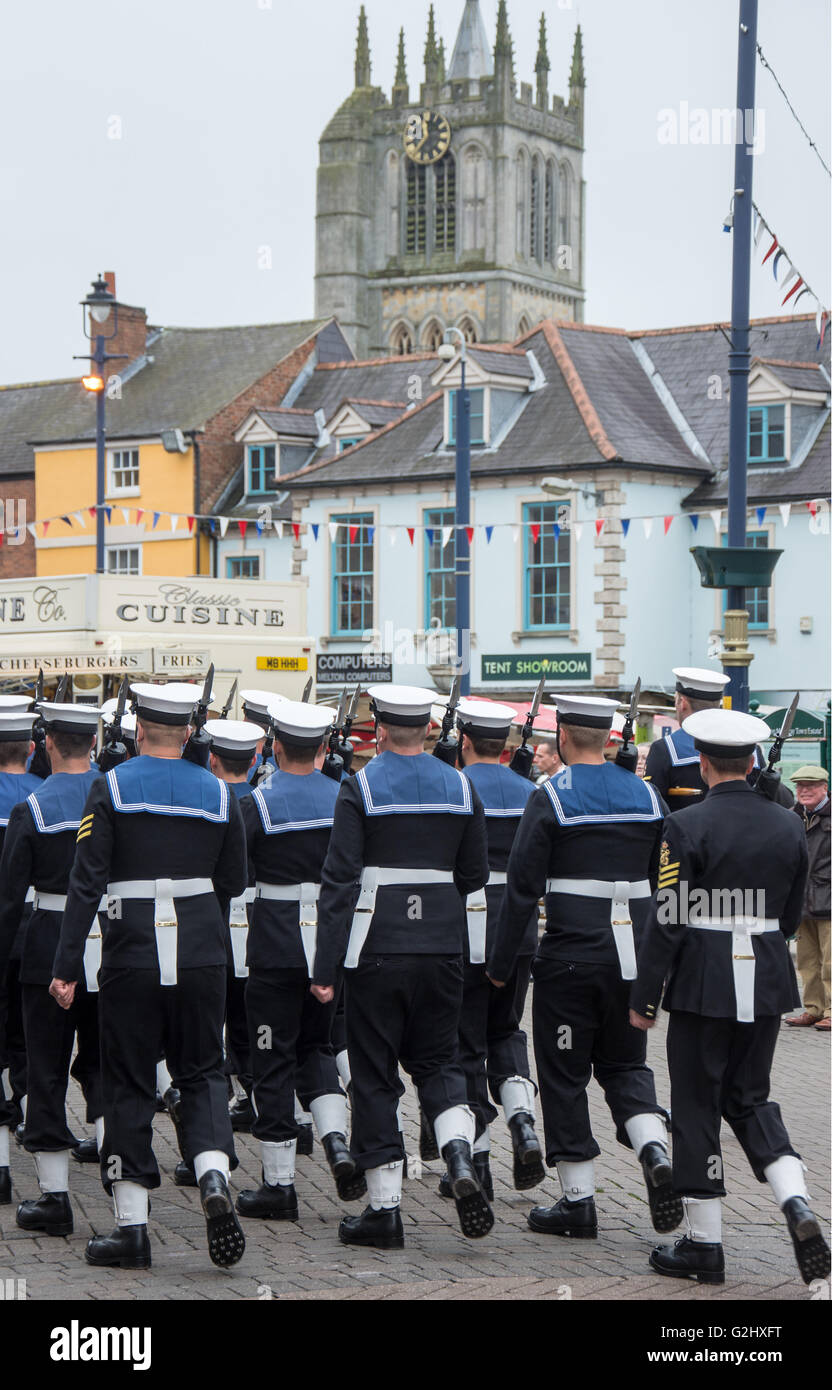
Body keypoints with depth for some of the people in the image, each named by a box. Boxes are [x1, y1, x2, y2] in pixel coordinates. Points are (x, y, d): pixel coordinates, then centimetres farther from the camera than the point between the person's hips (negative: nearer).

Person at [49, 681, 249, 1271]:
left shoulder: (111, 788, -5)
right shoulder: (219, 793, 4)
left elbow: (87, 882, -10)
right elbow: (234, 883, 10)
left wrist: (67, 966, -8)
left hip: (131, 955, -2)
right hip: (202, 953, 2)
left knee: (129, 1084, 6)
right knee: (203, 1072, 14)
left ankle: (132, 1226, 6)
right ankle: (215, 1175, -11)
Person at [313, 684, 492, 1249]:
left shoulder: (361, 788, -8)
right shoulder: (461, 787, 5)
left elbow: (340, 880, -11)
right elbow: (475, 876, 10)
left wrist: (325, 968, -10)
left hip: (378, 948, -4)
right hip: (442, 945, 4)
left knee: (375, 1074, 5)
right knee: (438, 1059, 17)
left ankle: (385, 1207, 6)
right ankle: (460, 1154, -10)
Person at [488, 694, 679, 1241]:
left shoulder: (551, 799, -9)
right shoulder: (647, 796, 6)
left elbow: (523, 886, -10)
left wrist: (500, 964, -3)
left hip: (570, 956, -4)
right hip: (632, 957, 4)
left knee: (565, 1074, 6)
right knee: (625, 1062, 18)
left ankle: (578, 1200, 8)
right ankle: (655, 1152, -7)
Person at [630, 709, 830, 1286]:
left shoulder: (687, 827, -13)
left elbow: (667, 920, -14)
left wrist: (643, 998, -6)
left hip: (703, 984, -5)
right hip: (768, 982, 5)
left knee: (698, 1107, 5)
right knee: (750, 1097, 17)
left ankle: (704, 1245, 10)